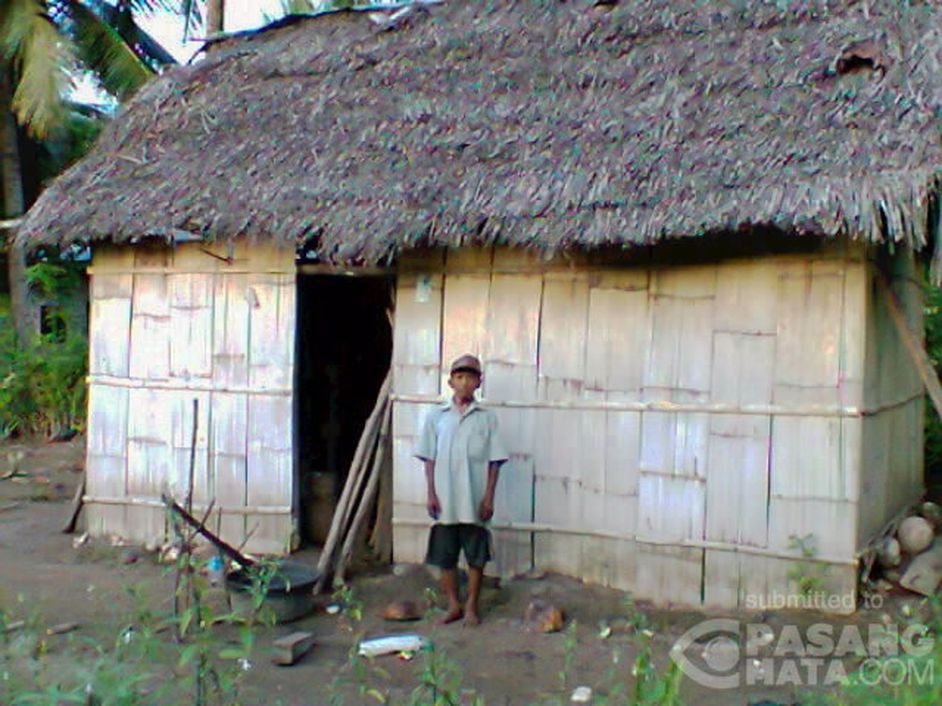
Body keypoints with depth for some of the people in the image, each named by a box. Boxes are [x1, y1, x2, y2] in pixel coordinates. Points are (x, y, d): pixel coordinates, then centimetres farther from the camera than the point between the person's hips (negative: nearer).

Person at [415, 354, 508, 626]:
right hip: (445, 500, 1)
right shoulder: (436, 416, 3)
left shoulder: (487, 417, 1)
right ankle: (453, 605, 22)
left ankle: (471, 606, 20)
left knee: (476, 555, 6)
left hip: (475, 500, -1)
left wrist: (489, 497, -5)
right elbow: (429, 459, 4)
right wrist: (431, 494, -2)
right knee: (445, 555, 8)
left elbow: (494, 461, 0)